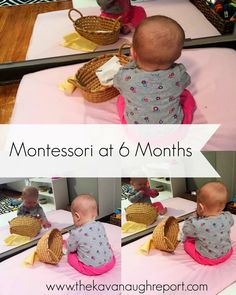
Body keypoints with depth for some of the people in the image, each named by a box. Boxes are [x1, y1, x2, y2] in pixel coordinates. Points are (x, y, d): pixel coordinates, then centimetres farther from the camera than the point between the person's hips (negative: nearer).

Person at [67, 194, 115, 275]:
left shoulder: (76, 233, -19)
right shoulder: (100, 226, -3)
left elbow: (70, 248, -2)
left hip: (92, 269, -3)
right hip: (110, 263, 3)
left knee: (70, 255, 16)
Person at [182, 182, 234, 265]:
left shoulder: (198, 225, -36)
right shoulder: (228, 217, -23)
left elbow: (186, 230, -12)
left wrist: (195, 217, -6)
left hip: (207, 259, -4)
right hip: (226, 254, 4)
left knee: (187, 241, 18)